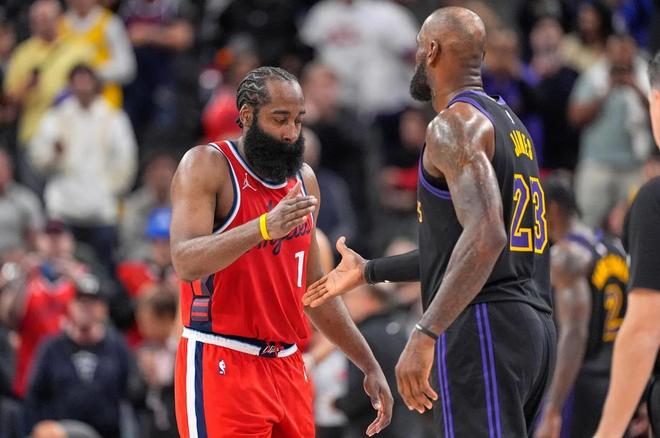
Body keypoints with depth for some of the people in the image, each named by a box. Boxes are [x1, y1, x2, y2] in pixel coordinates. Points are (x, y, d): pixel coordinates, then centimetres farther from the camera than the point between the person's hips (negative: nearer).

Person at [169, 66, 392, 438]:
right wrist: (264, 228, -34)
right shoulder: (206, 166, -6)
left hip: (287, 367, 7)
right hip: (220, 365, -7)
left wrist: (369, 365, 21)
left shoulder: (304, 180, 15)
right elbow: (185, 263, -21)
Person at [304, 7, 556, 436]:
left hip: (481, 328, -10)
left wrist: (424, 335, -29)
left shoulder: (456, 124, -9)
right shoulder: (509, 124, 21)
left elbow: (485, 236, -24)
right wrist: (369, 271, 38)